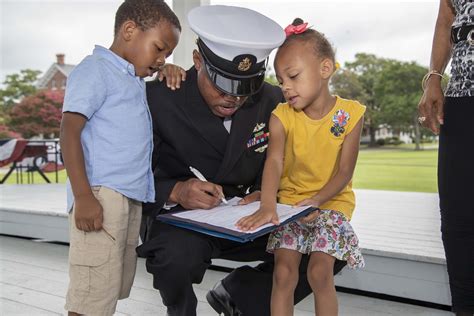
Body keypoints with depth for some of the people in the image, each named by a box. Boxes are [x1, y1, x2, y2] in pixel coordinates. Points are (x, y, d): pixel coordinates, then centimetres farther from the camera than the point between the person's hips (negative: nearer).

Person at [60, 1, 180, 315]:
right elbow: (70, 131, -15)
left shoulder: (136, 82, 21)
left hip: (131, 198, 9)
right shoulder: (95, 70, -5)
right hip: (101, 196, -9)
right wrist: (84, 197, -22)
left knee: (115, 288, 17)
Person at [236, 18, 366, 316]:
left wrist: (316, 200, -24)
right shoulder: (282, 116, -6)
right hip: (289, 201, 2)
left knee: (320, 272, -13)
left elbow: (344, 172, -9)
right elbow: (274, 162, -21)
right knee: (283, 272, -8)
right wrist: (267, 205, -38)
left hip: (331, 202, -1)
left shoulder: (350, 113, -9)